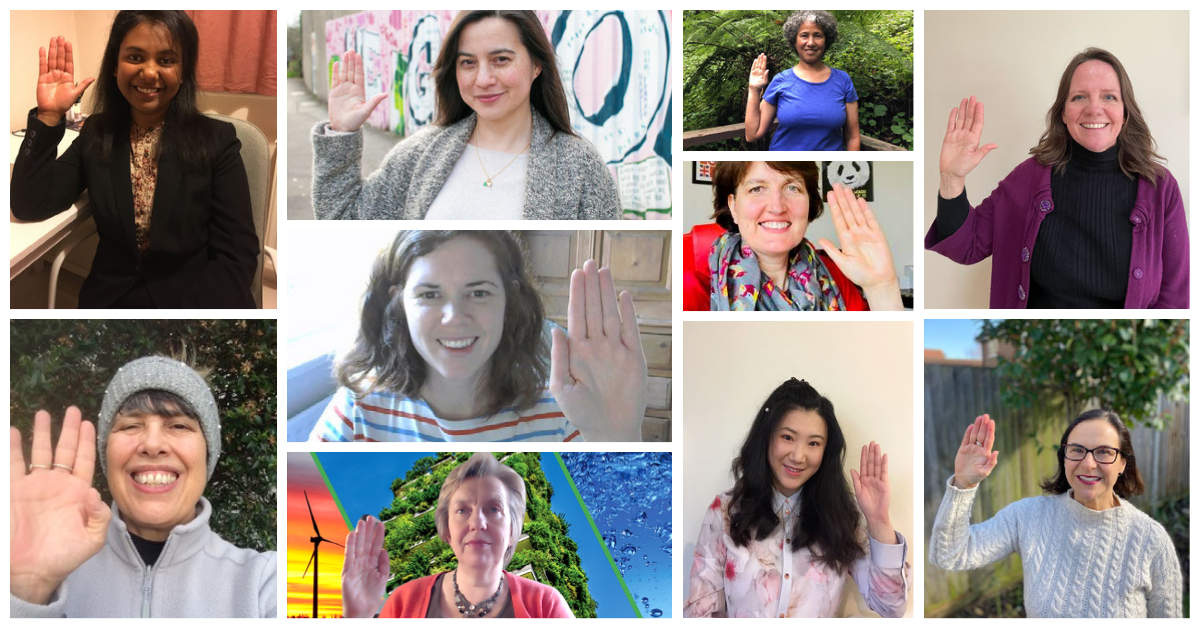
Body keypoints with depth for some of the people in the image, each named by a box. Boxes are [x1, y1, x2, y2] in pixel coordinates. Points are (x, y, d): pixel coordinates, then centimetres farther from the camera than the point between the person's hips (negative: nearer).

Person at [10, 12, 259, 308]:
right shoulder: (96, 134, 10)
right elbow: (30, 206, 3)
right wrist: (48, 116, -4)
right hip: (111, 299, 1)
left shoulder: (217, 141, -1)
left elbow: (237, 255, -6)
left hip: (194, 299, -1)